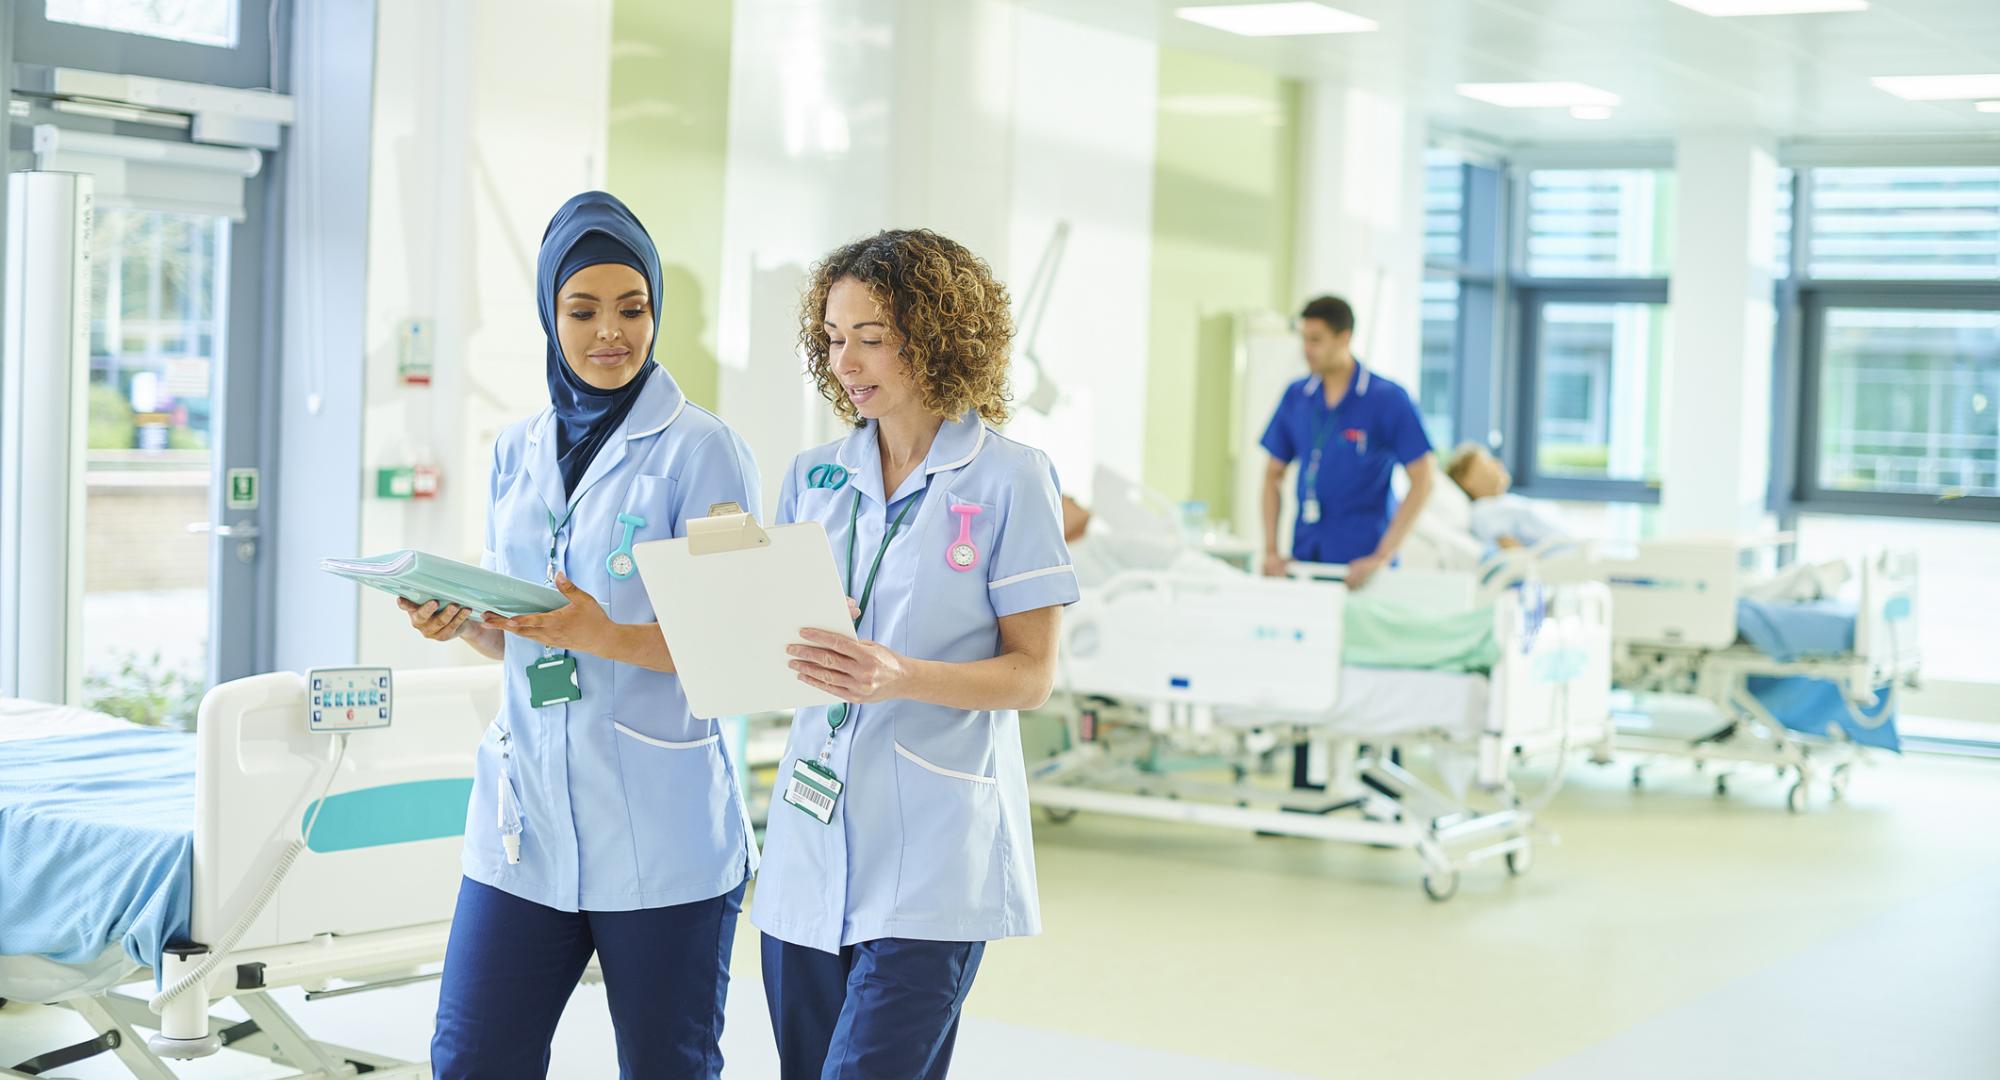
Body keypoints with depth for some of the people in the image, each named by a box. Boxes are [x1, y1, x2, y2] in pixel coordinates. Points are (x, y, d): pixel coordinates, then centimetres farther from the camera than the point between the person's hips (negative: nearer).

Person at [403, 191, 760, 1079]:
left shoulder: (701, 450, -5)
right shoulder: (517, 451, 12)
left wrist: (607, 637, -24)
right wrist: (456, 622, -4)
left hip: (660, 832, -5)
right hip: (525, 818, 5)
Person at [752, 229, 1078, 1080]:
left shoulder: (1009, 480, -4)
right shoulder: (814, 478, 11)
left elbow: (1032, 673, -6)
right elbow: (777, 643, 14)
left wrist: (900, 677, -21)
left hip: (931, 858, -5)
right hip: (810, 846, 5)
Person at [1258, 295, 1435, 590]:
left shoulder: (1387, 399, -7)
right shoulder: (1296, 397, 7)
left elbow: (1422, 480, -9)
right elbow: (1274, 474, 14)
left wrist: (1382, 557, -14)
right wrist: (1270, 550, 3)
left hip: (1358, 565, -4)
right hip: (1304, 557, 4)